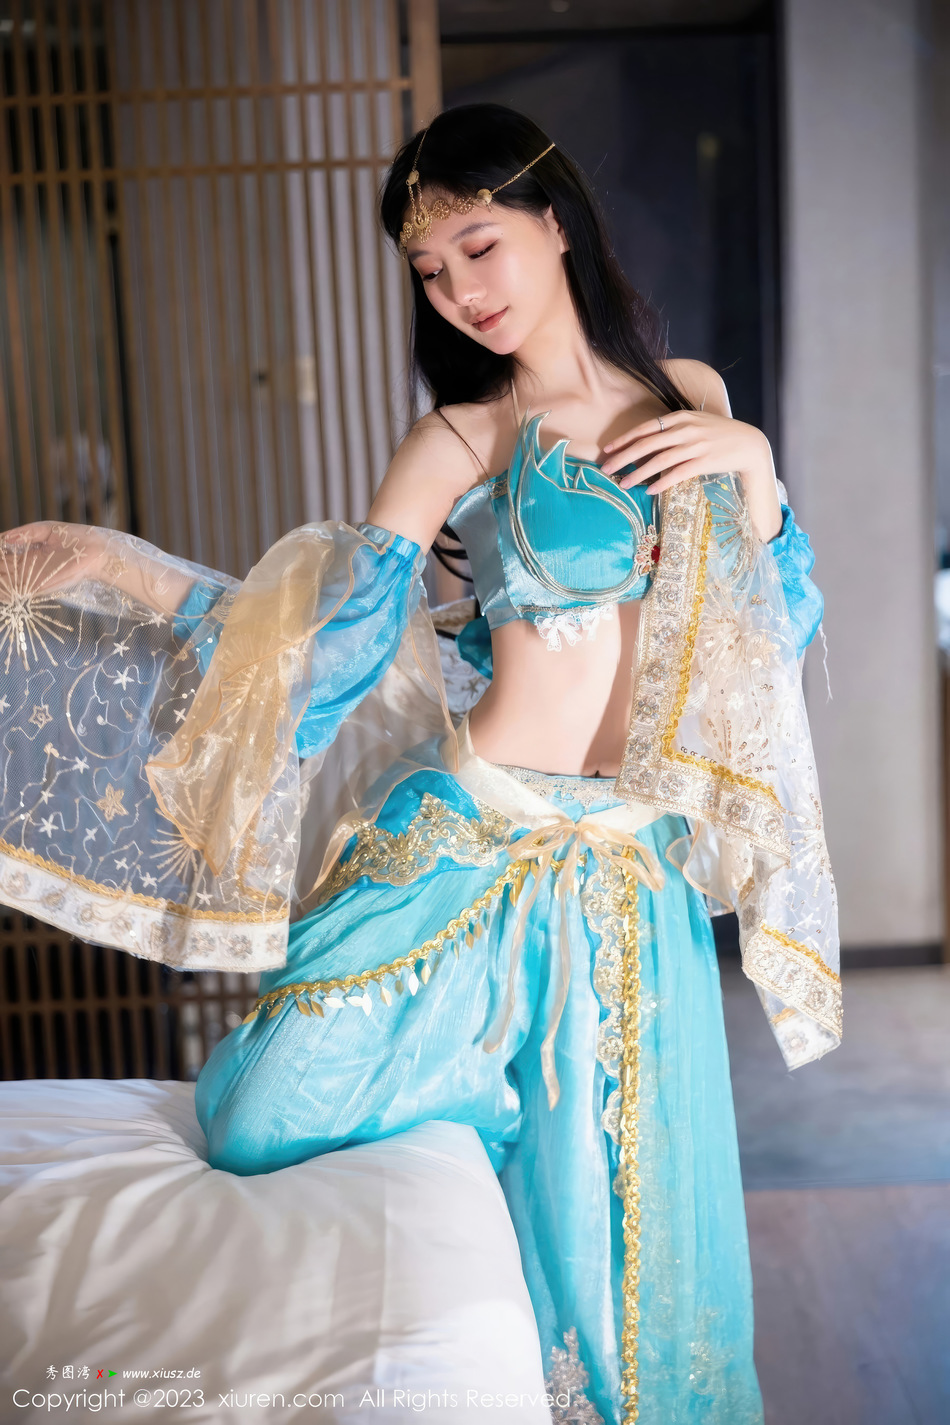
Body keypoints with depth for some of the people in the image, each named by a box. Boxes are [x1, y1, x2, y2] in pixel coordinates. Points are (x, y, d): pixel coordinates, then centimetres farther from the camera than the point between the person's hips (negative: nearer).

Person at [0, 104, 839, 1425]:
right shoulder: (462, 440, -1)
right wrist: (125, 573, -11)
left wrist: (752, 459, -4)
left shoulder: (690, 397, 8)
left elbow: (782, 623, 10)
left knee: (616, 1217, 10)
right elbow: (320, 640, -4)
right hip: (471, 847, -1)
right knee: (272, 1134, 3)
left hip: (636, 878, 2)